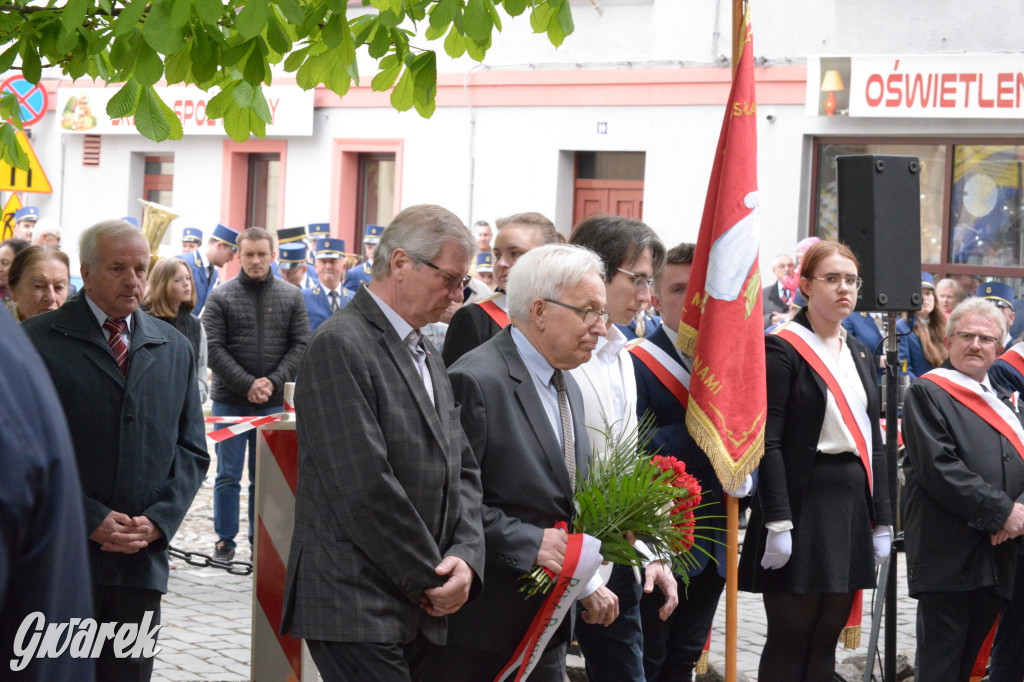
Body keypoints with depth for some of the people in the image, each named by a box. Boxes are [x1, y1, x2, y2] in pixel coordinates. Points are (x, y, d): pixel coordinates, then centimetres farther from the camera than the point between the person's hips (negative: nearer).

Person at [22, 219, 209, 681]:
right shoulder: (39, 340, -1)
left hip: (143, 557, 4)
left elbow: (191, 449, 15)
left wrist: (160, 519, -2)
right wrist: (90, 520, -13)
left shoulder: (175, 350, 15)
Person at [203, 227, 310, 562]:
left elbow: (300, 345, 2)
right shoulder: (221, 297, -1)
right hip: (230, 401, -1)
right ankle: (225, 540, 12)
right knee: (228, 475, 3)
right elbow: (214, 348, -6)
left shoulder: (292, 296, 6)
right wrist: (247, 384, -14)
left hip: (274, 402, 1)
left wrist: (273, 382, -11)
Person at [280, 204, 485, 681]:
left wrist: (466, 559, -2)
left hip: (419, 614, 8)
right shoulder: (340, 345, -11)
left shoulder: (428, 360, 19)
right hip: (357, 608, -8)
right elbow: (364, 486, -17)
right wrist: (430, 579, -11)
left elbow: (462, 471, 16)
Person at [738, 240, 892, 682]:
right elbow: (769, 442, -13)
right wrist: (777, 522, -19)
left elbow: (872, 442, 17)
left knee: (826, 638, 9)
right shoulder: (782, 348, -7)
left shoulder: (859, 354, 16)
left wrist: (882, 520, 11)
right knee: (790, 638, -5)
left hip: (853, 501, 7)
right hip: (803, 501, -7)